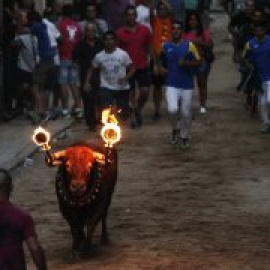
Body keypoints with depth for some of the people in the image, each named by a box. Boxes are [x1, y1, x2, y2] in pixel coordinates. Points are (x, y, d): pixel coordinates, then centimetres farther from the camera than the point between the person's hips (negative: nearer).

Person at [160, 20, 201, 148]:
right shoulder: (165, 46, 4)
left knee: (186, 113, 6)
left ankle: (185, 137, 28)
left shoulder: (189, 45, -4)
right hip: (171, 85, 1)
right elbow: (162, 61, 22)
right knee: (172, 109, -19)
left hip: (187, 85, -1)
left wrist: (186, 63, -17)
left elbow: (198, 62, -4)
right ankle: (174, 129, 11)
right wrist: (163, 69, 6)